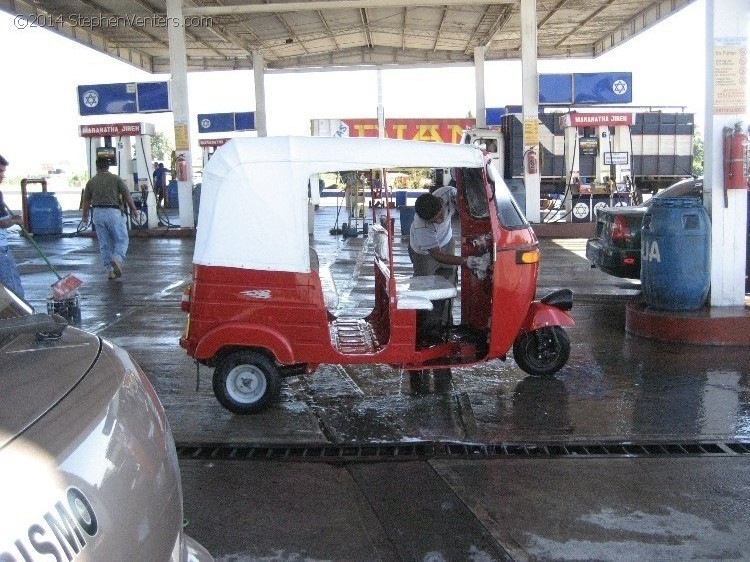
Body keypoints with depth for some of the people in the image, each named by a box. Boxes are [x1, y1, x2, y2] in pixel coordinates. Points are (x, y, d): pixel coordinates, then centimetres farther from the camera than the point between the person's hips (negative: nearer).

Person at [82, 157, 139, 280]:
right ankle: (117, 259, -23)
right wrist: (133, 209, 14)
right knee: (121, 239, 4)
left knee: (104, 243, 10)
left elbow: (86, 201, 10)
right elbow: (127, 196, 0)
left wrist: (84, 216, 24)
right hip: (113, 211, -3)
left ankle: (110, 270, 10)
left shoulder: (91, 182, 6)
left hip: (98, 213, 3)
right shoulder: (116, 179, -1)